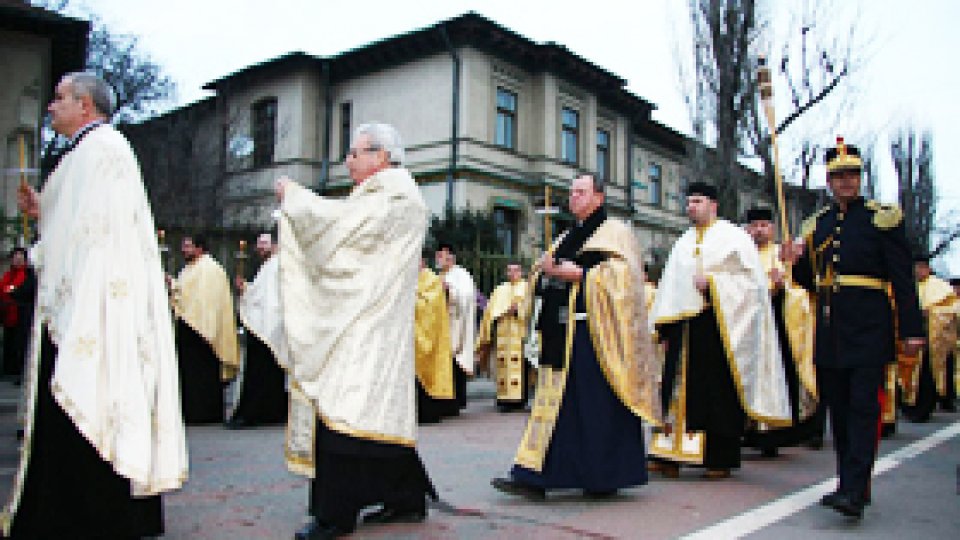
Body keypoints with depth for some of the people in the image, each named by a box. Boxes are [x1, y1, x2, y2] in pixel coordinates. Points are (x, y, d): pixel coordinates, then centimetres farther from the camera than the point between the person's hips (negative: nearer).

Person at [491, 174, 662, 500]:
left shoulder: (615, 232, 0)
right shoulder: (569, 238, 23)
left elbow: (620, 277, -14)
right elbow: (545, 279, 23)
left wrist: (577, 274, -18)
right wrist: (546, 269, 1)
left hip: (595, 332, -7)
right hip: (563, 334, 8)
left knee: (597, 404, -4)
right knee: (555, 400, 4)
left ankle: (605, 476, 9)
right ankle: (537, 477, 4)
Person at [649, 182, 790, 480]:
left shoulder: (733, 237, 4)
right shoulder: (683, 243, 20)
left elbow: (752, 278, -5)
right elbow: (669, 287, 19)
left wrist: (713, 282, -15)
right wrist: (664, 327, 12)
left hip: (719, 325, -5)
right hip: (683, 326, 5)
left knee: (718, 390, -3)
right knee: (679, 390, 1)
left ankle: (720, 459, 5)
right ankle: (670, 455, 4)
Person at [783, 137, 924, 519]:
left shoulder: (882, 218, 0)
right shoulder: (816, 224, 13)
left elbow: (903, 279, -4)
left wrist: (911, 330, -9)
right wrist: (796, 263, -2)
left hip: (869, 330, -5)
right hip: (830, 331, 5)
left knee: (863, 408, -8)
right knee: (838, 409, 9)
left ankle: (854, 492, -9)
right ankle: (850, 484, 21)